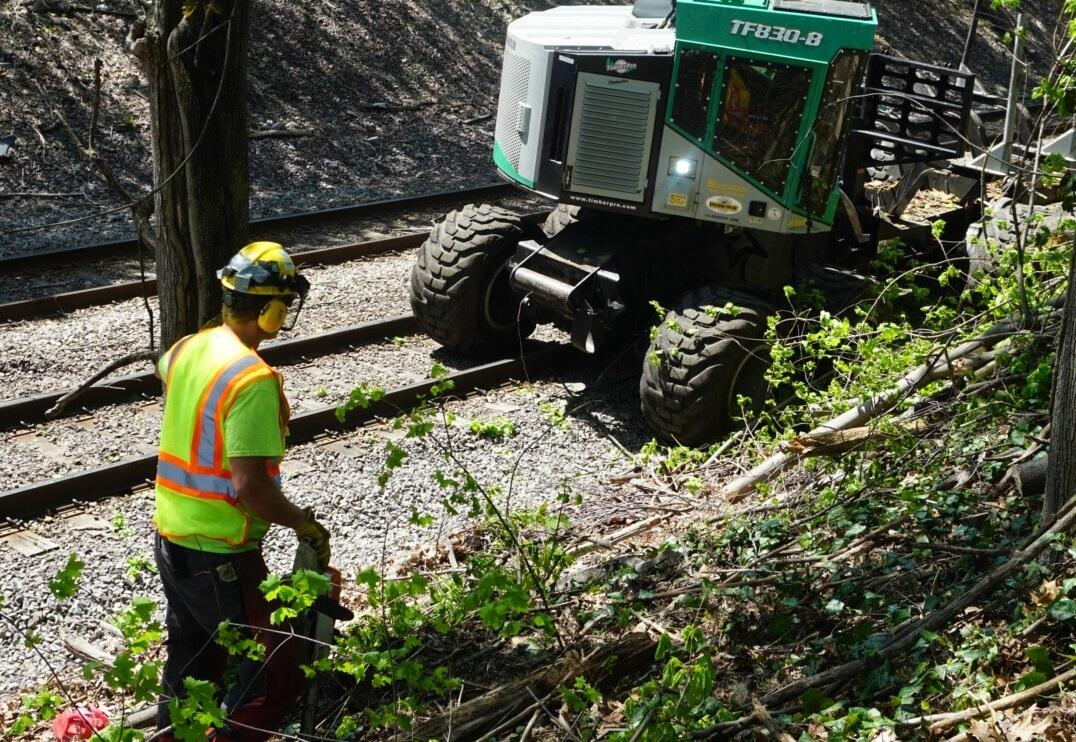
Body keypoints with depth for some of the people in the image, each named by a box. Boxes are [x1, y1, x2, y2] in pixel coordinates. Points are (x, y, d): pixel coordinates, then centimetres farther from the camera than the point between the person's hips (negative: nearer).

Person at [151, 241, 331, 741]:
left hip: (169, 537, 9)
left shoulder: (188, 349, 1)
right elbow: (249, 485, -27)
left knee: (190, 661, 24)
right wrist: (306, 524, -13)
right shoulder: (253, 380, -25)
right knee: (281, 664, 1)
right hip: (220, 555, -9)